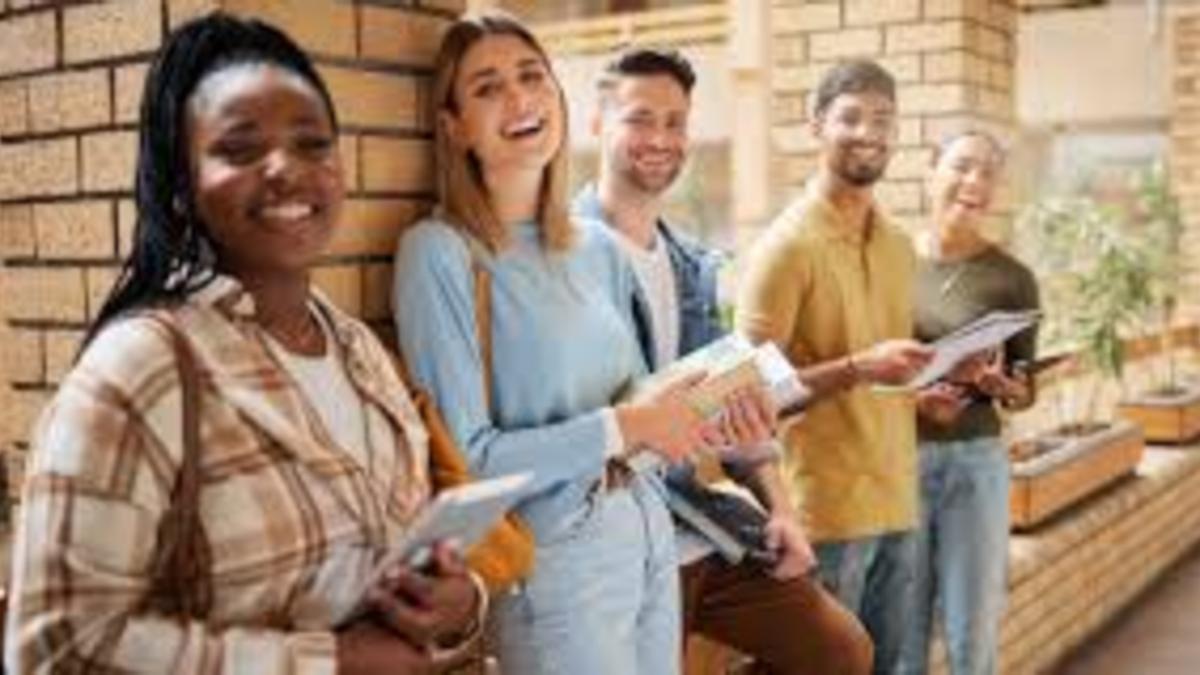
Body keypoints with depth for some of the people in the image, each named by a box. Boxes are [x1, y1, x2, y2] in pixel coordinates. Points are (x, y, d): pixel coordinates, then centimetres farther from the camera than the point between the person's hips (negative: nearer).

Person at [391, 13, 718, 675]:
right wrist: (625, 427, -19)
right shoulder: (439, 252, -14)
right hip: (555, 555, -6)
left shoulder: (600, 251, 5)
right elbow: (464, 462, -17)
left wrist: (685, 410, -7)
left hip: (651, 528, 6)